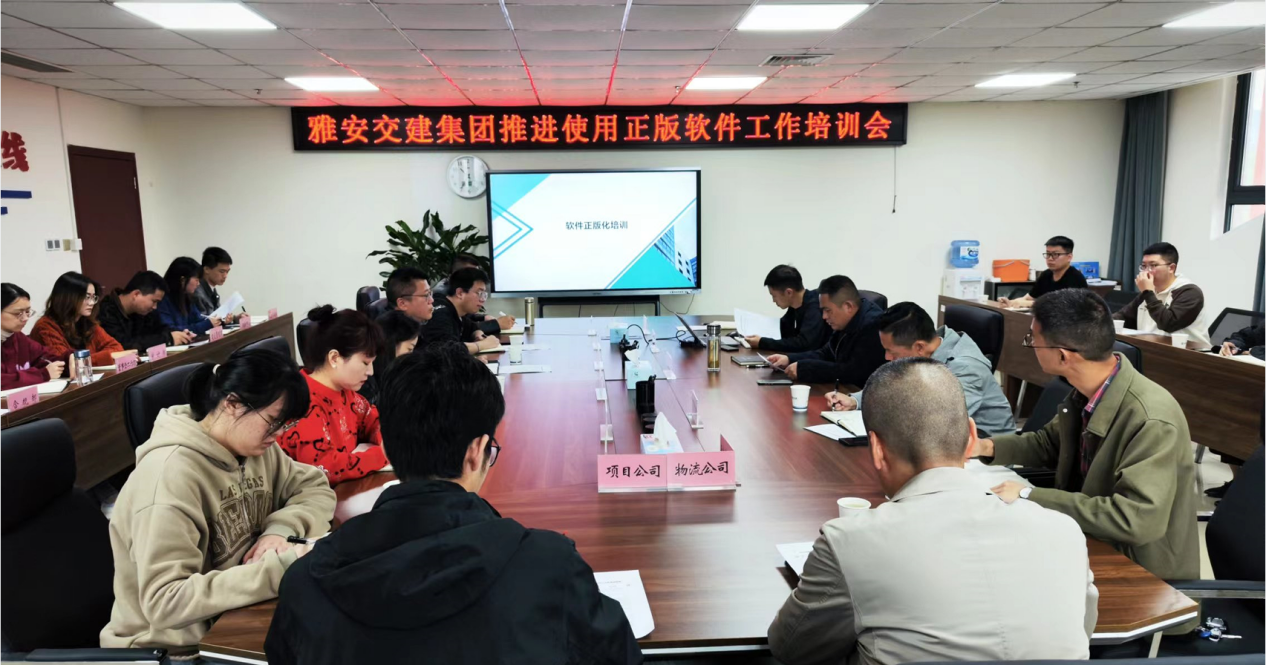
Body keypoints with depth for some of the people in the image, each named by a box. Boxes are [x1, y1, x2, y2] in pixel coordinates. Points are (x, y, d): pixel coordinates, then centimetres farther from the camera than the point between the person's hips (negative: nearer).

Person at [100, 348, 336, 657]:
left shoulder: (253, 446, -2)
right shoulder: (171, 475, -23)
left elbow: (316, 489, 5)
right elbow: (164, 602, -28)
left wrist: (282, 529, -14)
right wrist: (276, 568, -32)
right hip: (178, 647, -6)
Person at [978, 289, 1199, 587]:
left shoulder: (1152, 422, -30)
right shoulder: (1087, 392, -7)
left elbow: (1138, 520, -36)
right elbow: (1051, 442, 12)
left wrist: (1031, 497, -33)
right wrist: (989, 446, -2)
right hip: (1094, 545, 6)